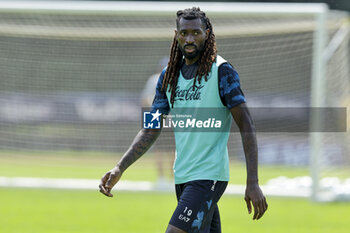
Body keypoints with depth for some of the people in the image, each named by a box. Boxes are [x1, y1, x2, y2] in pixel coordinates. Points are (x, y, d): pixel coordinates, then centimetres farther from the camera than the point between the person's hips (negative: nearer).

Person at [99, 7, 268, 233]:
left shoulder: (221, 71, -8)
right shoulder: (169, 76, 11)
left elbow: (246, 125, -11)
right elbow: (150, 131, 15)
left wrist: (253, 183, -17)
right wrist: (119, 169, 3)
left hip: (209, 177, -7)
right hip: (182, 177, 7)